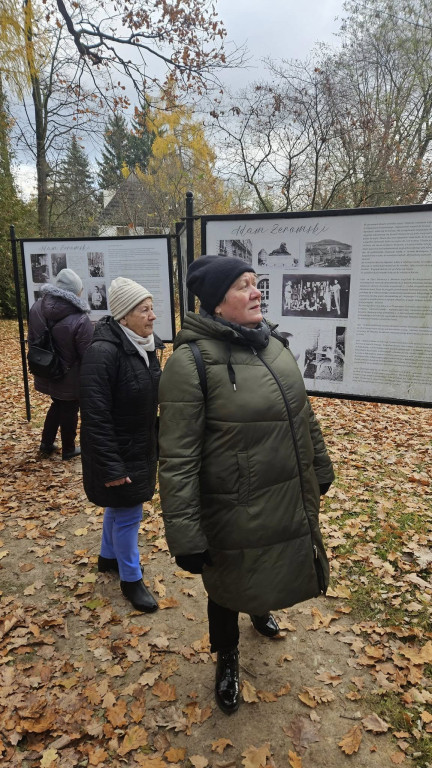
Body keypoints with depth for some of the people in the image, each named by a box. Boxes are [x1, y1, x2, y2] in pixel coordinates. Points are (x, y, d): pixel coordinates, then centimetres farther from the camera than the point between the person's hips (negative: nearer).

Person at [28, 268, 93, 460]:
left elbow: (32, 341, 7)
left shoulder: (37, 307, -6)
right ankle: (68, 450, 30)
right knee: (69, 411, 14)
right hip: (70, 378, -6)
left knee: (57, 405, 27)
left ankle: (46, 444, 36)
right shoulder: (79, 320, -29)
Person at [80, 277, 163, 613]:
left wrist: (157, 442, 14)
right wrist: (110, 467, -23)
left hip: (142, 447, 8)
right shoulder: (104, 352, -25)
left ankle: (109, 556, 47)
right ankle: (131, 579, 27)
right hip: (118, 453, -8)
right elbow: (95, 416, -25)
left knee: (119, 508, 25)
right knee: (128, 514, 6)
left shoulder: (146, 345, 1)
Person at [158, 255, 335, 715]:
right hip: (235, 514, -6)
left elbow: (305, 419, 12)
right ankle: (226, 659, 48)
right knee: (228, 589, 18)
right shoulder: (191, 362, -21)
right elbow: (177, 460, -21)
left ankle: (260, 610, 63)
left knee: (270, 572, 28)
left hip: (290, 502, 6)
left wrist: (320, 470, 18)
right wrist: (186, 536, -20)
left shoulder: (274, 346, 1)